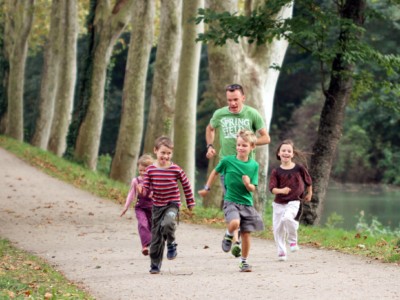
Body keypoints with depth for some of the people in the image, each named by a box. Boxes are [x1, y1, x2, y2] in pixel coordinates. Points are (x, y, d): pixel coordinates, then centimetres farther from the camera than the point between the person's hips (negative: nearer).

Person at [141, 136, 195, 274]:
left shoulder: (176, 169, -8)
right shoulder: (150, 170, -3)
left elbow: (186, 185, 4)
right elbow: (146, 188, -2)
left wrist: (190, 203, 9)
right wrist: (142, 190, -25)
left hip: (172, 204, -3)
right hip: (157, 205, 3)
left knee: (167, 223, -32)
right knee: (156, 236, 6)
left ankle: (171, 244, -1)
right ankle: (155, 265, 19)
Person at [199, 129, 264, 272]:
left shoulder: (254, 165, 0)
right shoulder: (227, 161, -5)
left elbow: (253, 188, 1)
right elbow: (215, 172, 13)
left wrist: (248, 184, -21)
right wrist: (206, 188, 17)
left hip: (247, 203, 2)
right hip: (231, 201, -2)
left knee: (246, 233, 2)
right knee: (234, 223, -30)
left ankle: (244, 261, 19)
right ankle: (228, 236, 4)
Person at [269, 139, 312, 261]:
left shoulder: (299, 168, -3)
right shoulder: (276, 172, -3)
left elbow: (308, 181, 13)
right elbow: (272, 188, -12)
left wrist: (309, 194, 23)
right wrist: (281, 190, -32)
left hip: (293, 202, -3)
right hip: (278, 203, 3)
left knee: (287, 218, -31)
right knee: (278, 228, 5)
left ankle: (293, 241, -7)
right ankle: (281, 252, 22)